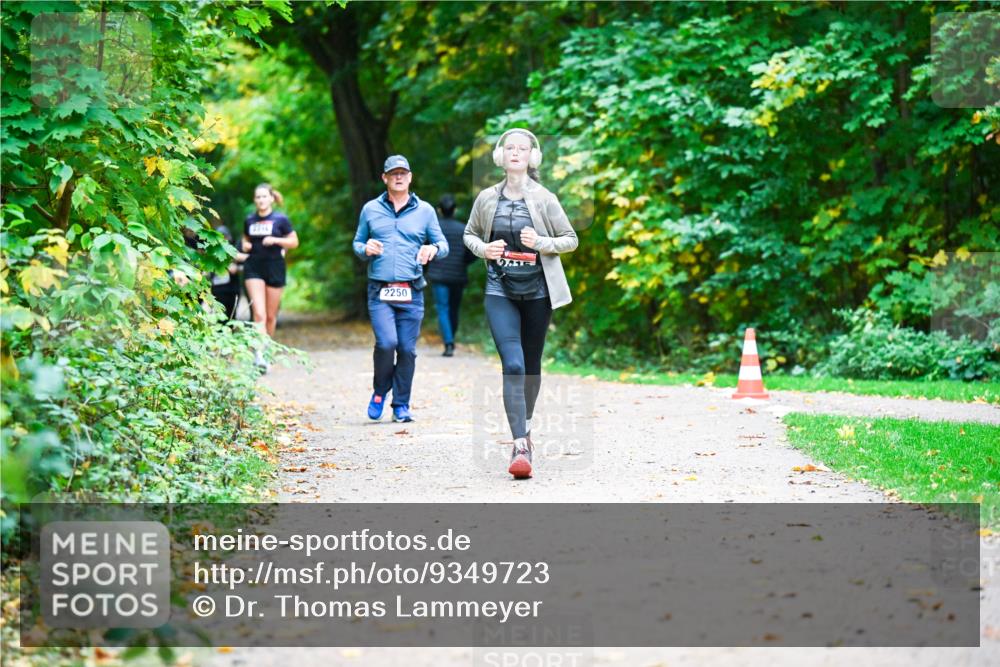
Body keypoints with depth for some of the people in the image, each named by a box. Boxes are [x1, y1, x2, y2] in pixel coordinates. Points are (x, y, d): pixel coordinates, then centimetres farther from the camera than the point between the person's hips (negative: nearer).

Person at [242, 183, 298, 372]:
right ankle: (259, 354, -22)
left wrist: (275, 240, -14)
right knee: (259, 313, -13)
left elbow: (294, 242, 1)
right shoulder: (249, 220, 8)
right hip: (253, 268, 1)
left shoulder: (281, 220, 0)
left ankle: (266, 348, 27)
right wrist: (245, 245, 1)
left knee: (271, 315, 7)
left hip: (274, 267, -1)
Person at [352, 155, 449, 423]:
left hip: (412, 293, 1)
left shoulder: (424, 211, 10)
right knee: (386, 343, -17)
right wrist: (365, 249, -5)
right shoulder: (370, 210, 11)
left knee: (407, 349, -1)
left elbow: (444, 245, 13)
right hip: (379, 291, -1)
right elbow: (357, 243, 19)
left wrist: (433, 249, -10)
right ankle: (380, 391, 9)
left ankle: (401, 405, 12)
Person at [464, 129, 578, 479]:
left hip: (537, 290, 1)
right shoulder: (487, 198, 1)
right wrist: (482, 249, -6)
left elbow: (571, 239, 3)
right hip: (500, 291, 0)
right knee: (513, 365, -14)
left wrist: (541, 242, -15)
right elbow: (469, 234, 16)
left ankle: (524, 427, 35)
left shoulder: (544, 199, -3)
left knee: (531, 365, 12)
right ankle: (521, 446, -19)